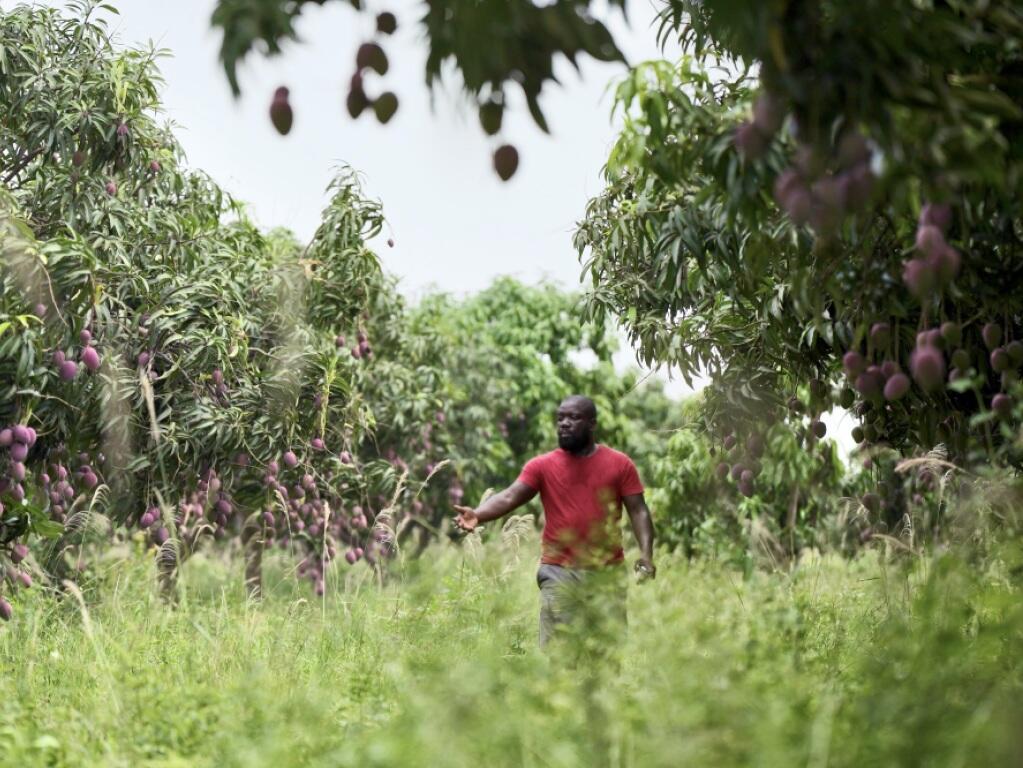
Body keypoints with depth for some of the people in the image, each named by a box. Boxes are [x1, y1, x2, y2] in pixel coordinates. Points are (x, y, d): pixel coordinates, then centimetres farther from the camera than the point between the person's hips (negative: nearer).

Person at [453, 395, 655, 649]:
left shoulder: (619, 464, 4)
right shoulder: (542, 466, 2)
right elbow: (510, 497, -10)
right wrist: (478, 514, -29)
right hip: (559, 574, -1)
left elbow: (638, 510, 3)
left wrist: (646, 552, -12)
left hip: (608, 573, 1)